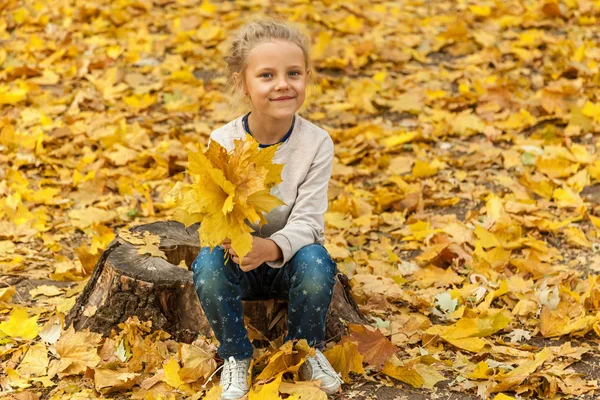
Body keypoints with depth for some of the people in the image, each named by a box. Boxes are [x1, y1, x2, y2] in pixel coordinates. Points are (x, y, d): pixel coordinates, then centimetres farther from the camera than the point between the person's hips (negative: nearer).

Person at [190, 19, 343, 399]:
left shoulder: (317, 143, -15)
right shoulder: (222, 143, -14)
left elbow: (307, 221, -20)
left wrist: (271, 248, -41)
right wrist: (228, 237, -39)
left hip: (289, 254, 0)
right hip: (237, 253, 0)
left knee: (316, 263, -33)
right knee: (208, 265, -32)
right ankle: (236, 355, -5)